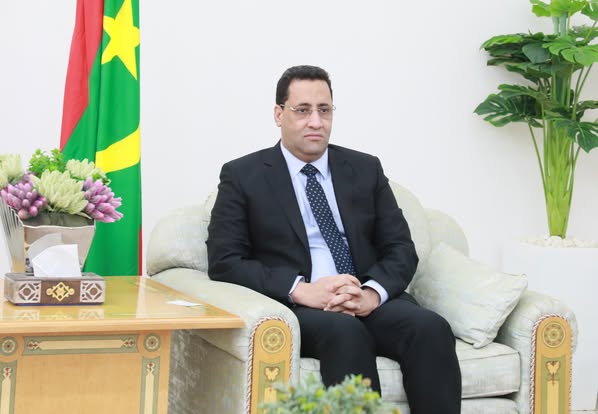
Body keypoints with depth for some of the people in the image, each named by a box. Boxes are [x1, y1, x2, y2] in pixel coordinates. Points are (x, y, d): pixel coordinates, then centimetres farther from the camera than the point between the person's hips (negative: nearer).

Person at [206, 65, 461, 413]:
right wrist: (301, 290, -18)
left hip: (370, 303, 3)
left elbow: (401, 248, 10)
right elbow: (224, 261, -3)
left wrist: (372, 293, -14)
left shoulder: (366, 169, 15)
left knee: (431, 328, -28)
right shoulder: (243, 175, 6)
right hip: (294, 308, -3)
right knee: (345, 331, -36)